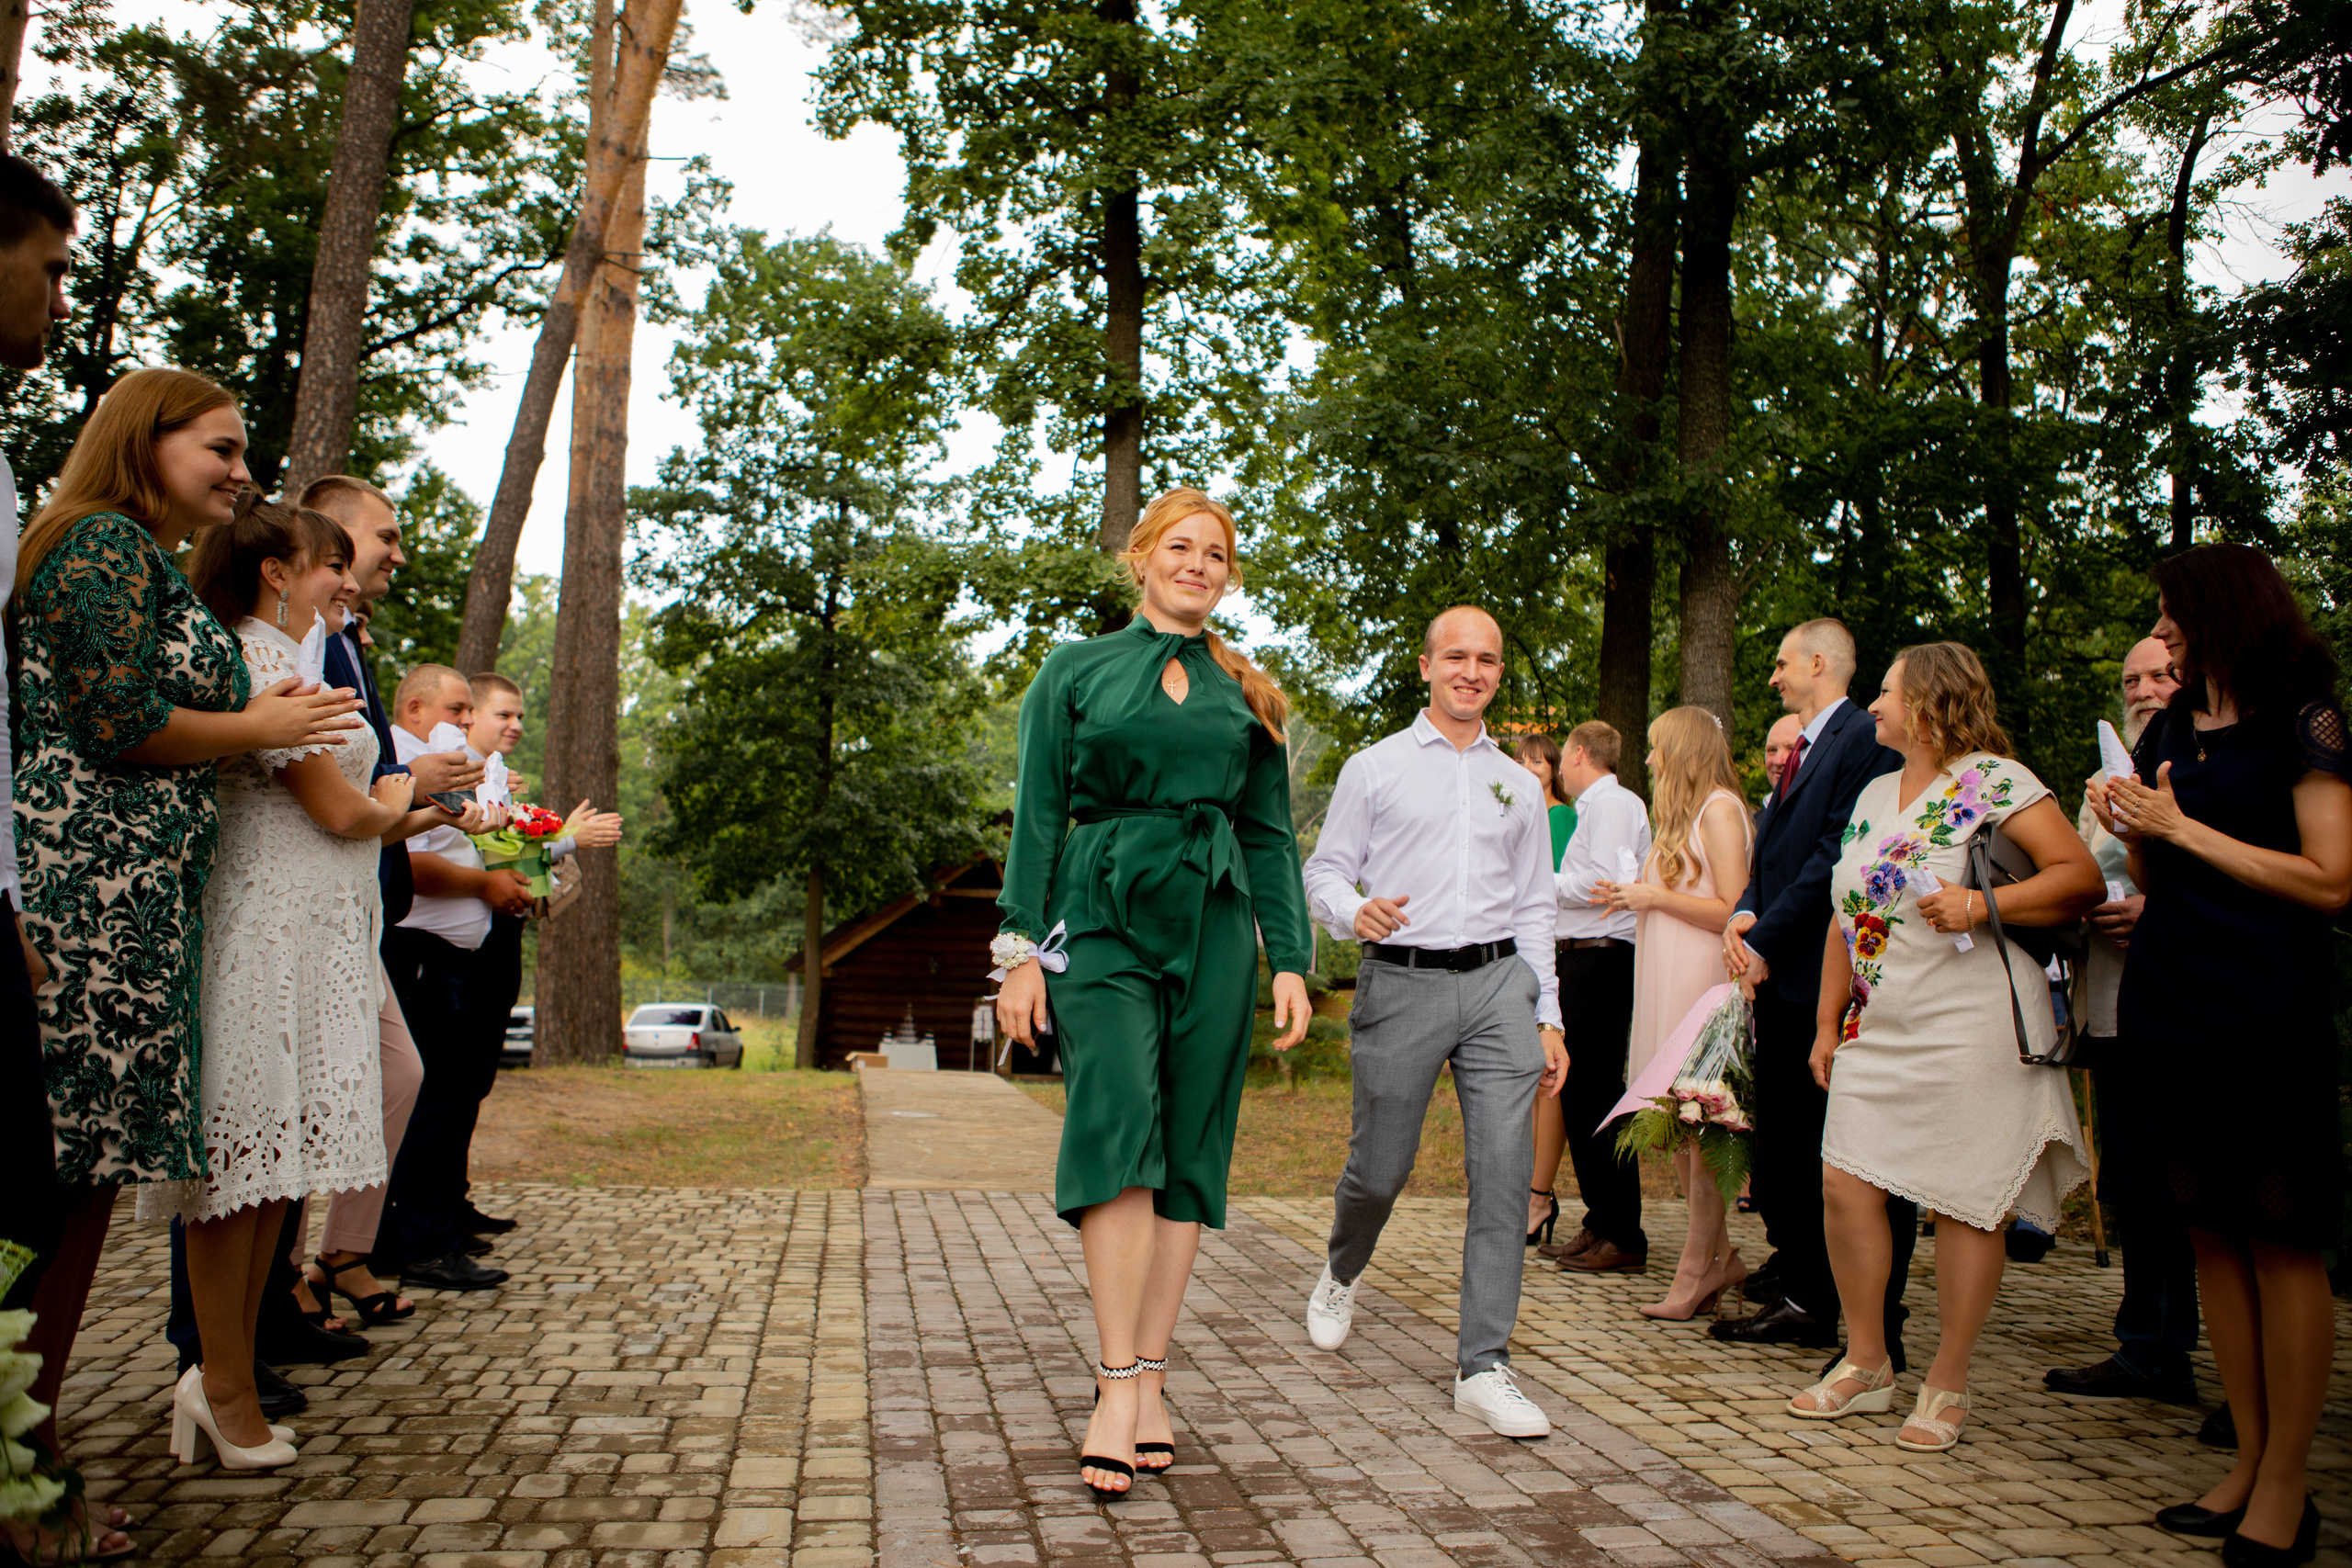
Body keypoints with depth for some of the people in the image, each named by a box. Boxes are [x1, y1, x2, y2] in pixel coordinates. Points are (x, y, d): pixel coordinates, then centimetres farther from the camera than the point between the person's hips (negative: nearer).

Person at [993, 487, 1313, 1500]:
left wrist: (1290, 960, 5)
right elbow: (1036, 817, 4)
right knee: (1118, 1133, -15)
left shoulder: (1246, 695, 15)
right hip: (1103, 923, -2)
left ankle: (1148, 1382, 10)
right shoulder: (1075, 672, 9)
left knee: (1188, 1152, 1)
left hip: (1213, 931, 3)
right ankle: (1118, 1386, -10)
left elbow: (1271, 836, 13)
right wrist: (1022, 949, -5)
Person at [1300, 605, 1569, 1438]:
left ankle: (1483, 1367, 1)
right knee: (1380, 1169, 5)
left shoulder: (1518, 785, 16)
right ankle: (1342, 1273, 38)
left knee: (1504, 1171, -7)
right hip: (1402, 984, -2)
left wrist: (1548, 1018, 11)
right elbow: (1325, 869, 4)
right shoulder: (1374, 768, 6)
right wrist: (1355, 912, -19)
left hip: (1498, 981, 3)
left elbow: (1533, 908, 17)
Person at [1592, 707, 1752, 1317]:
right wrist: (1633, 897, 11)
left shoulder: (1720, 808, -8)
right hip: (1666, 984, 9)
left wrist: (1656, 896, -11)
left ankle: (1698, 1270, 1)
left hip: (1701, 983, -9)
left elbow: (1733, 911, -15)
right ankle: (1719, 1255, 18)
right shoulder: (1682, 814, 19)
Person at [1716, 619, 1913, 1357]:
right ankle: (1804, 1298, 22)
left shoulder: (1865, 739, -10)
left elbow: (1838, 854, -17)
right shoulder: (1800, 751, 20)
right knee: (1784, 1143, 12)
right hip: (1780, 975, 9)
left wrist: (1766, 941, -14)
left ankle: (1876, 1328, 6)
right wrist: (1743, 915, 0)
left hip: (1826, 978, -9)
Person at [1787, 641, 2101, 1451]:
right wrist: (1827, 1023, 16)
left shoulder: (1995, 780, -4)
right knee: (1846, 1182, 0)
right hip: (1878, 1031, 7)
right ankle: (1866, 1364, 17)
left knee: (1963, 1202, 0)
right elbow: (1847, 920, 19)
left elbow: (2082, 877, -11)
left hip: (1972, 1031, -7)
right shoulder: (1875, 794, 17)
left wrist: (1983, 904, -24)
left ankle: (1947, 1386, 14)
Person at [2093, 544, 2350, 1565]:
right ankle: (2248, 1460, 18)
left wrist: (2183, 828, -11)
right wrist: (2131, 830, -1)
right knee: (2213, 1234, 9)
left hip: (2268, 1010, -6)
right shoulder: (2169, 728, 15)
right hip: (2172, 1007, 7)